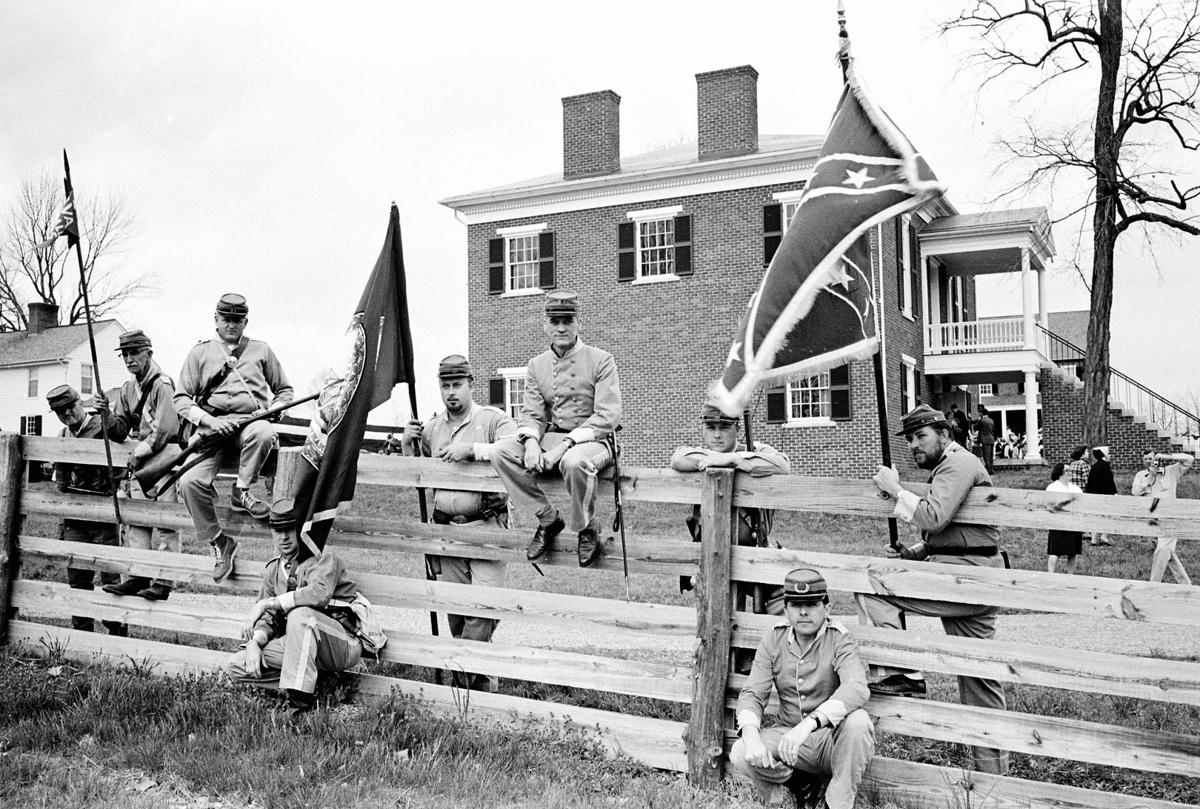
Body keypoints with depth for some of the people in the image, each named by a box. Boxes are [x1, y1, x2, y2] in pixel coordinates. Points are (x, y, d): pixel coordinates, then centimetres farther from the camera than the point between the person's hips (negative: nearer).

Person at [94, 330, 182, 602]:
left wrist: (139, 453, -14)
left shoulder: (162, 385, -12)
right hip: (140, 460, 8)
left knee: (165, 521, -7)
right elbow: (120, 428, 14)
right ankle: (139, 577, 10)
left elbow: (166, 429, -20)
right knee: (135, 519, 6)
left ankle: (164, 582, -5)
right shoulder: (128, 388, 13)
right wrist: (105, 413, -5)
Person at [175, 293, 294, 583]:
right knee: (190, 482, -24)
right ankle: (219, 542, -7)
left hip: (251, 421, 0)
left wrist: (273, 409, 1)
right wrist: (208, 420, -8)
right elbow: (181, 399, 10)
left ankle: (241, 492, -16)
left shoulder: (261, 350, 19)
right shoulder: (200, 353, 16)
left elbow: (285, 390, 24)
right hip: (213, 426, 1)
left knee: (264, 432, -40)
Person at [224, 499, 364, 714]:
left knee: (300, 613, -36)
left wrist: (266, 603, -25)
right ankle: (301, 687, -8)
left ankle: (301, 700, -33)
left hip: (343, 645, -7)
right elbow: (268, 619, 10)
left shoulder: (322, 558, -8)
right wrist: (254, 642, -13)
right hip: (301, 647, 7)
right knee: (234, 666, -4)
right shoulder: (273, 571, 15)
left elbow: (319, 594, -29)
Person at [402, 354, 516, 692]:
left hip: (485, 525, -5)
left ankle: (464, 674, 4)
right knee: (454, 608, 8)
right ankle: (476, 681, 21)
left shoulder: (493, 419, -2)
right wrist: (408, 445, 5)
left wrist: (473, 449, -26)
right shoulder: (432, 427, 14)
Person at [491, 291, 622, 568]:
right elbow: (531, 413, 7)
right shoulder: (537, 365, 10)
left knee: (574, 461, -40)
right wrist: (531, 442, -17)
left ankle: (588, 529, -12)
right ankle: (547, 518, -7)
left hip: (593, 440, -5)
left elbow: (608, 416, -14)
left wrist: (564, 445, -23)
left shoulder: (601, 360, -6)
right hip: (550, 437, 5)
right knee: (500, 451, -17)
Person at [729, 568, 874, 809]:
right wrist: (751, 735, -28)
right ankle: (794, 780, 5)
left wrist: (808, 724, -46)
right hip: (786, 733, 2)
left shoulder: (839, 640, -13)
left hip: (830, 737, -2)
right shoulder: (773, 639, -1)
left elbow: (857, 689, -32)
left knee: (857, 720, -34)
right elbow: (752, 694, -5)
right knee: (740, 755, -24)